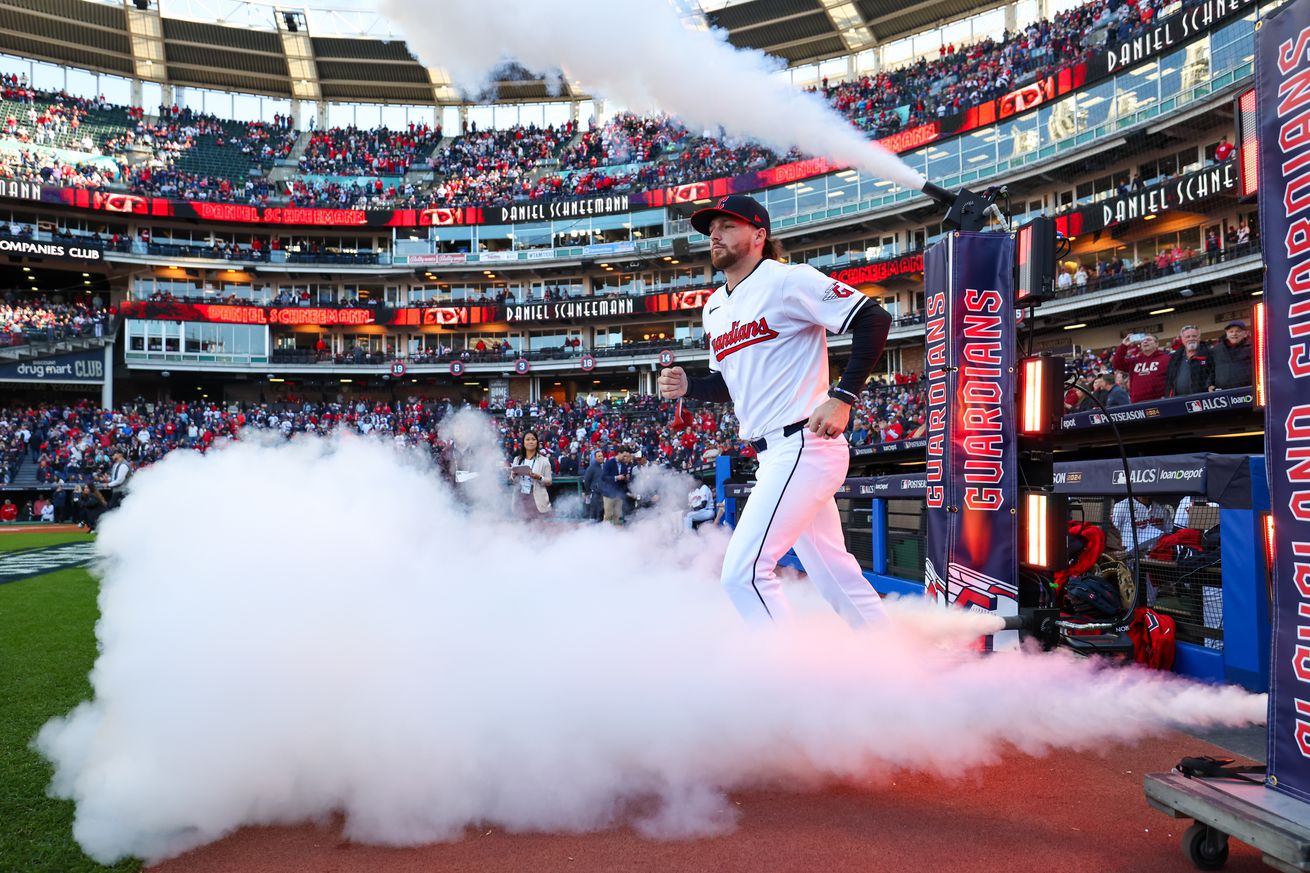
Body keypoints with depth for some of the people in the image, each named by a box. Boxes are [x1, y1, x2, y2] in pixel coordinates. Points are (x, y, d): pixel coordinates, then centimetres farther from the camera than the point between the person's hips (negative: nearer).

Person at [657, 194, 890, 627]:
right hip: (772, 456, 9)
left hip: (803, 446, -9)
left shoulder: (788, 280, -9)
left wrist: (843, 397, -21)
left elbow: (874, 320, -14)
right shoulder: (714, 307, 16)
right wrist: (687, 386, 5)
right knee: (832, 571, 18)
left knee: (742, 572, -14)